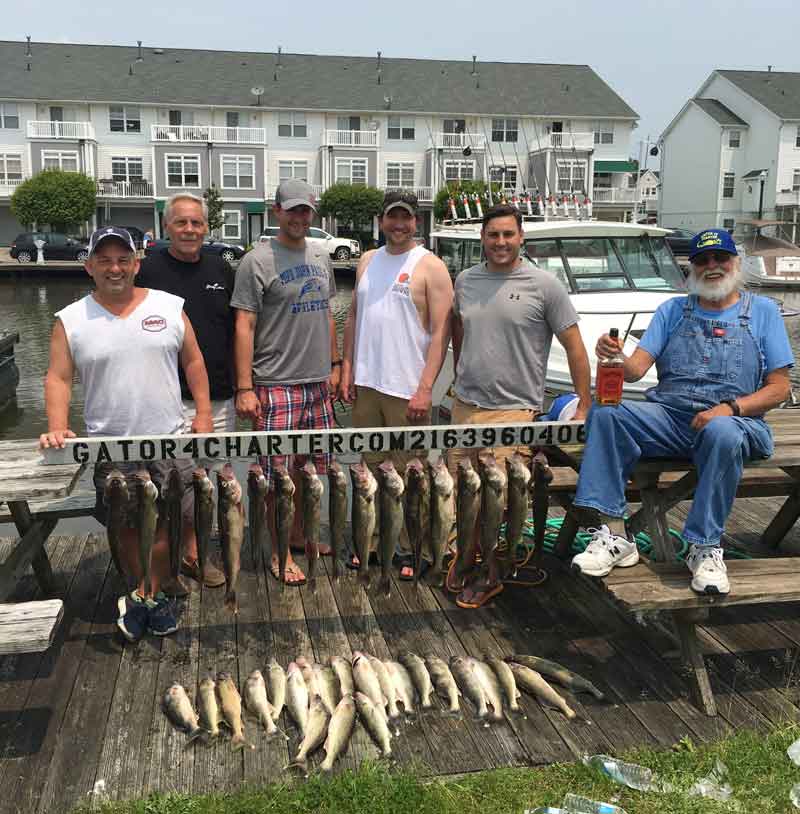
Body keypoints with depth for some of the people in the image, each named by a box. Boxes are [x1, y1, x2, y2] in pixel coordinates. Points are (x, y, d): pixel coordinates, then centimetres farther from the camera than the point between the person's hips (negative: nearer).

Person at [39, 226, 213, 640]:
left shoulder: (169, 307, 3)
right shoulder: (70, 320, 2)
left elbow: (193, 361, 8)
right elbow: (58, 378, 0)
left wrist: (203, 413, 2)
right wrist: (57, 428, -14)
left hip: (169, 437, 0)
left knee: (162, 520, -1)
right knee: (126, 525, 9)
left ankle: (148, 594, 14)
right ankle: (147, 593, 28)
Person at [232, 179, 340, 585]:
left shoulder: (320, 257, 13)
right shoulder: (258, 261, -8)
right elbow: (244, 326, -11)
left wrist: (335, 364, 16)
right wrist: (244, 388, -16)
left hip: (318, 383, 7)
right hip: (277, 385, -6)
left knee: (309, 464, 14)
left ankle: (299, 534, 31)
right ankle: (280, 554, 12)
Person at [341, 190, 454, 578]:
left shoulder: (430, 266, -6)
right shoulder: (367, 261, 13)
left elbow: (440, 332, -11)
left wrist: (425, 388, -17)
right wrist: (347, 368, 8)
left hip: (406, 389, -6)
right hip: (366, 384, 6)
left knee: (407, 472, 2)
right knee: (370, 466, 14)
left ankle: (408, 550, 14)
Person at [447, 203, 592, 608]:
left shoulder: (544, 285, -4)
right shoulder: (466, 281, 10)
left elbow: (574, 346, -3)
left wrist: (584, 408, -6)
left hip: (513, 411, -5)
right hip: (465, 407, 5)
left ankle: (491, 573, 14)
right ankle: (470, 556, 28)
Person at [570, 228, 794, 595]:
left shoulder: (762, 311, 11)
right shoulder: (672, 311, 16)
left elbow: (779, 388, 4)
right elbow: (636, 368, 4)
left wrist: (731, 408, -14)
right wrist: (614, 356, -20)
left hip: (733, 422, -2)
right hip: (668, 416, 2)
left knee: (722, 433, -38)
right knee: (604, 413, -24)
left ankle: (705, 548, -24)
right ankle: (613, 534, -25)